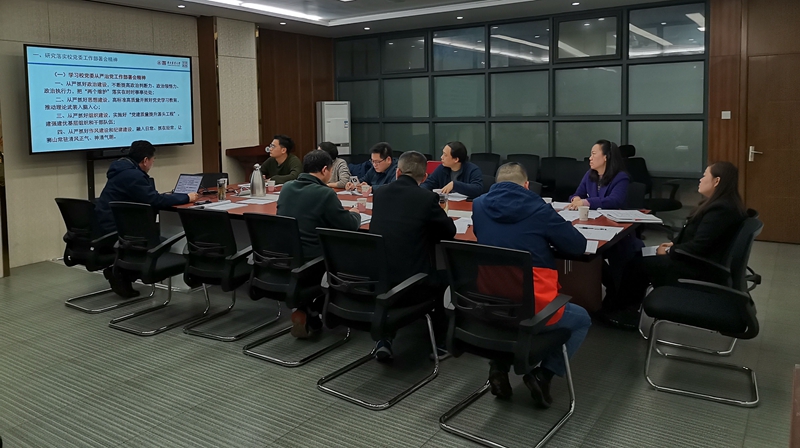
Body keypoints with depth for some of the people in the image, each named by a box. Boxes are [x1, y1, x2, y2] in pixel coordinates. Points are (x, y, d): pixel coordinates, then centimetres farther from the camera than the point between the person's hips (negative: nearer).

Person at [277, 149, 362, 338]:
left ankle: (305, 310, 25)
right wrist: (355, 214, 16)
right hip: (309, 260, -7)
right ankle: (311, 312, 14)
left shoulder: (286, 188, 7)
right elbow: (350, 226, -8)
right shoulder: (324, 193, -15)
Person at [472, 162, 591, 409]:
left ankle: (498, 366, 22)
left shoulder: (479, 205, 5)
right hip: (533, 308, -4)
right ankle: (543, 373, 8)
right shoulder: (538, 209, -5)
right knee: (582, 319, 26)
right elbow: (578, 246, 4)